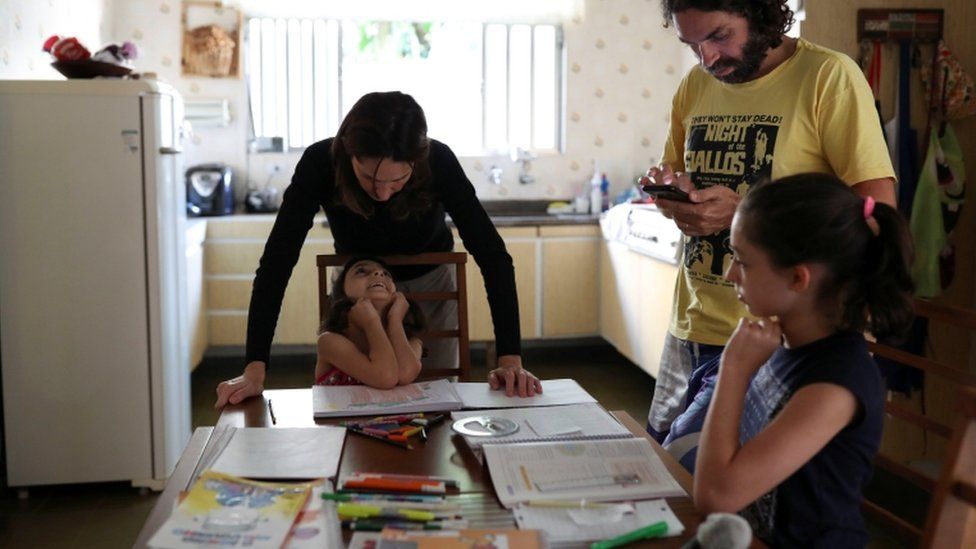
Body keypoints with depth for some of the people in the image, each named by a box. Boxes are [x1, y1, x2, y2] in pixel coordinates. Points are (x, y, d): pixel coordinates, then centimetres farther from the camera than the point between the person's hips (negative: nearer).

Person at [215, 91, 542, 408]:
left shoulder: (438, 162, -33)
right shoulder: (320, 162, -33)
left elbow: (492, 255, -31)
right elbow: (277, 259, -32)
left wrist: (510, 360, -40)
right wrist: (254, 370, -39)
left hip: (429, 283, 0)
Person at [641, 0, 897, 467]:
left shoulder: (830, 76, -10)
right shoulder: (695, 85, 8)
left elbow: (877, 208, -14)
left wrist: (742, 211, -23)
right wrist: (668, 188, -5)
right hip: (690, 330, 6)